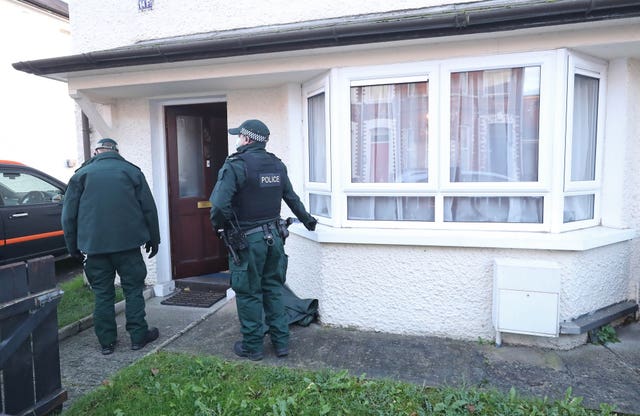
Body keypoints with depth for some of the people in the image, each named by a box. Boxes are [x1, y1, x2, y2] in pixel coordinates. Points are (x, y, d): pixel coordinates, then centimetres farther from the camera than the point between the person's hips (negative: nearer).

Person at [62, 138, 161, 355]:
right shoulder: (132, 171, 4)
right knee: (133, 289, 7)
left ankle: (107, 341, 15)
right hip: (128, 243, -1)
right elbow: (149, 209, 3)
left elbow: (69, 215, 6)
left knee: (102, 293, 9)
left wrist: (73, 246, 14)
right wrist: (153, 239, 11)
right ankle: (139, 335, 12)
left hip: (94, 246, 1)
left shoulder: (81, 174, 6)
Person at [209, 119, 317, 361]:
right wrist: (307, 220, 31)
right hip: (274, 237, 6)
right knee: (273, 290, 16)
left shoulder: (236, 165, -14)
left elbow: (219, 205, -24)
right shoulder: (277, 165, 6)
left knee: (249, 294, 8)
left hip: (248, 240, -6)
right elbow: (292, 198, 16)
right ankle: (281, 342, 24)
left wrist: (218, 225, -4)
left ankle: (252, 346, 21)